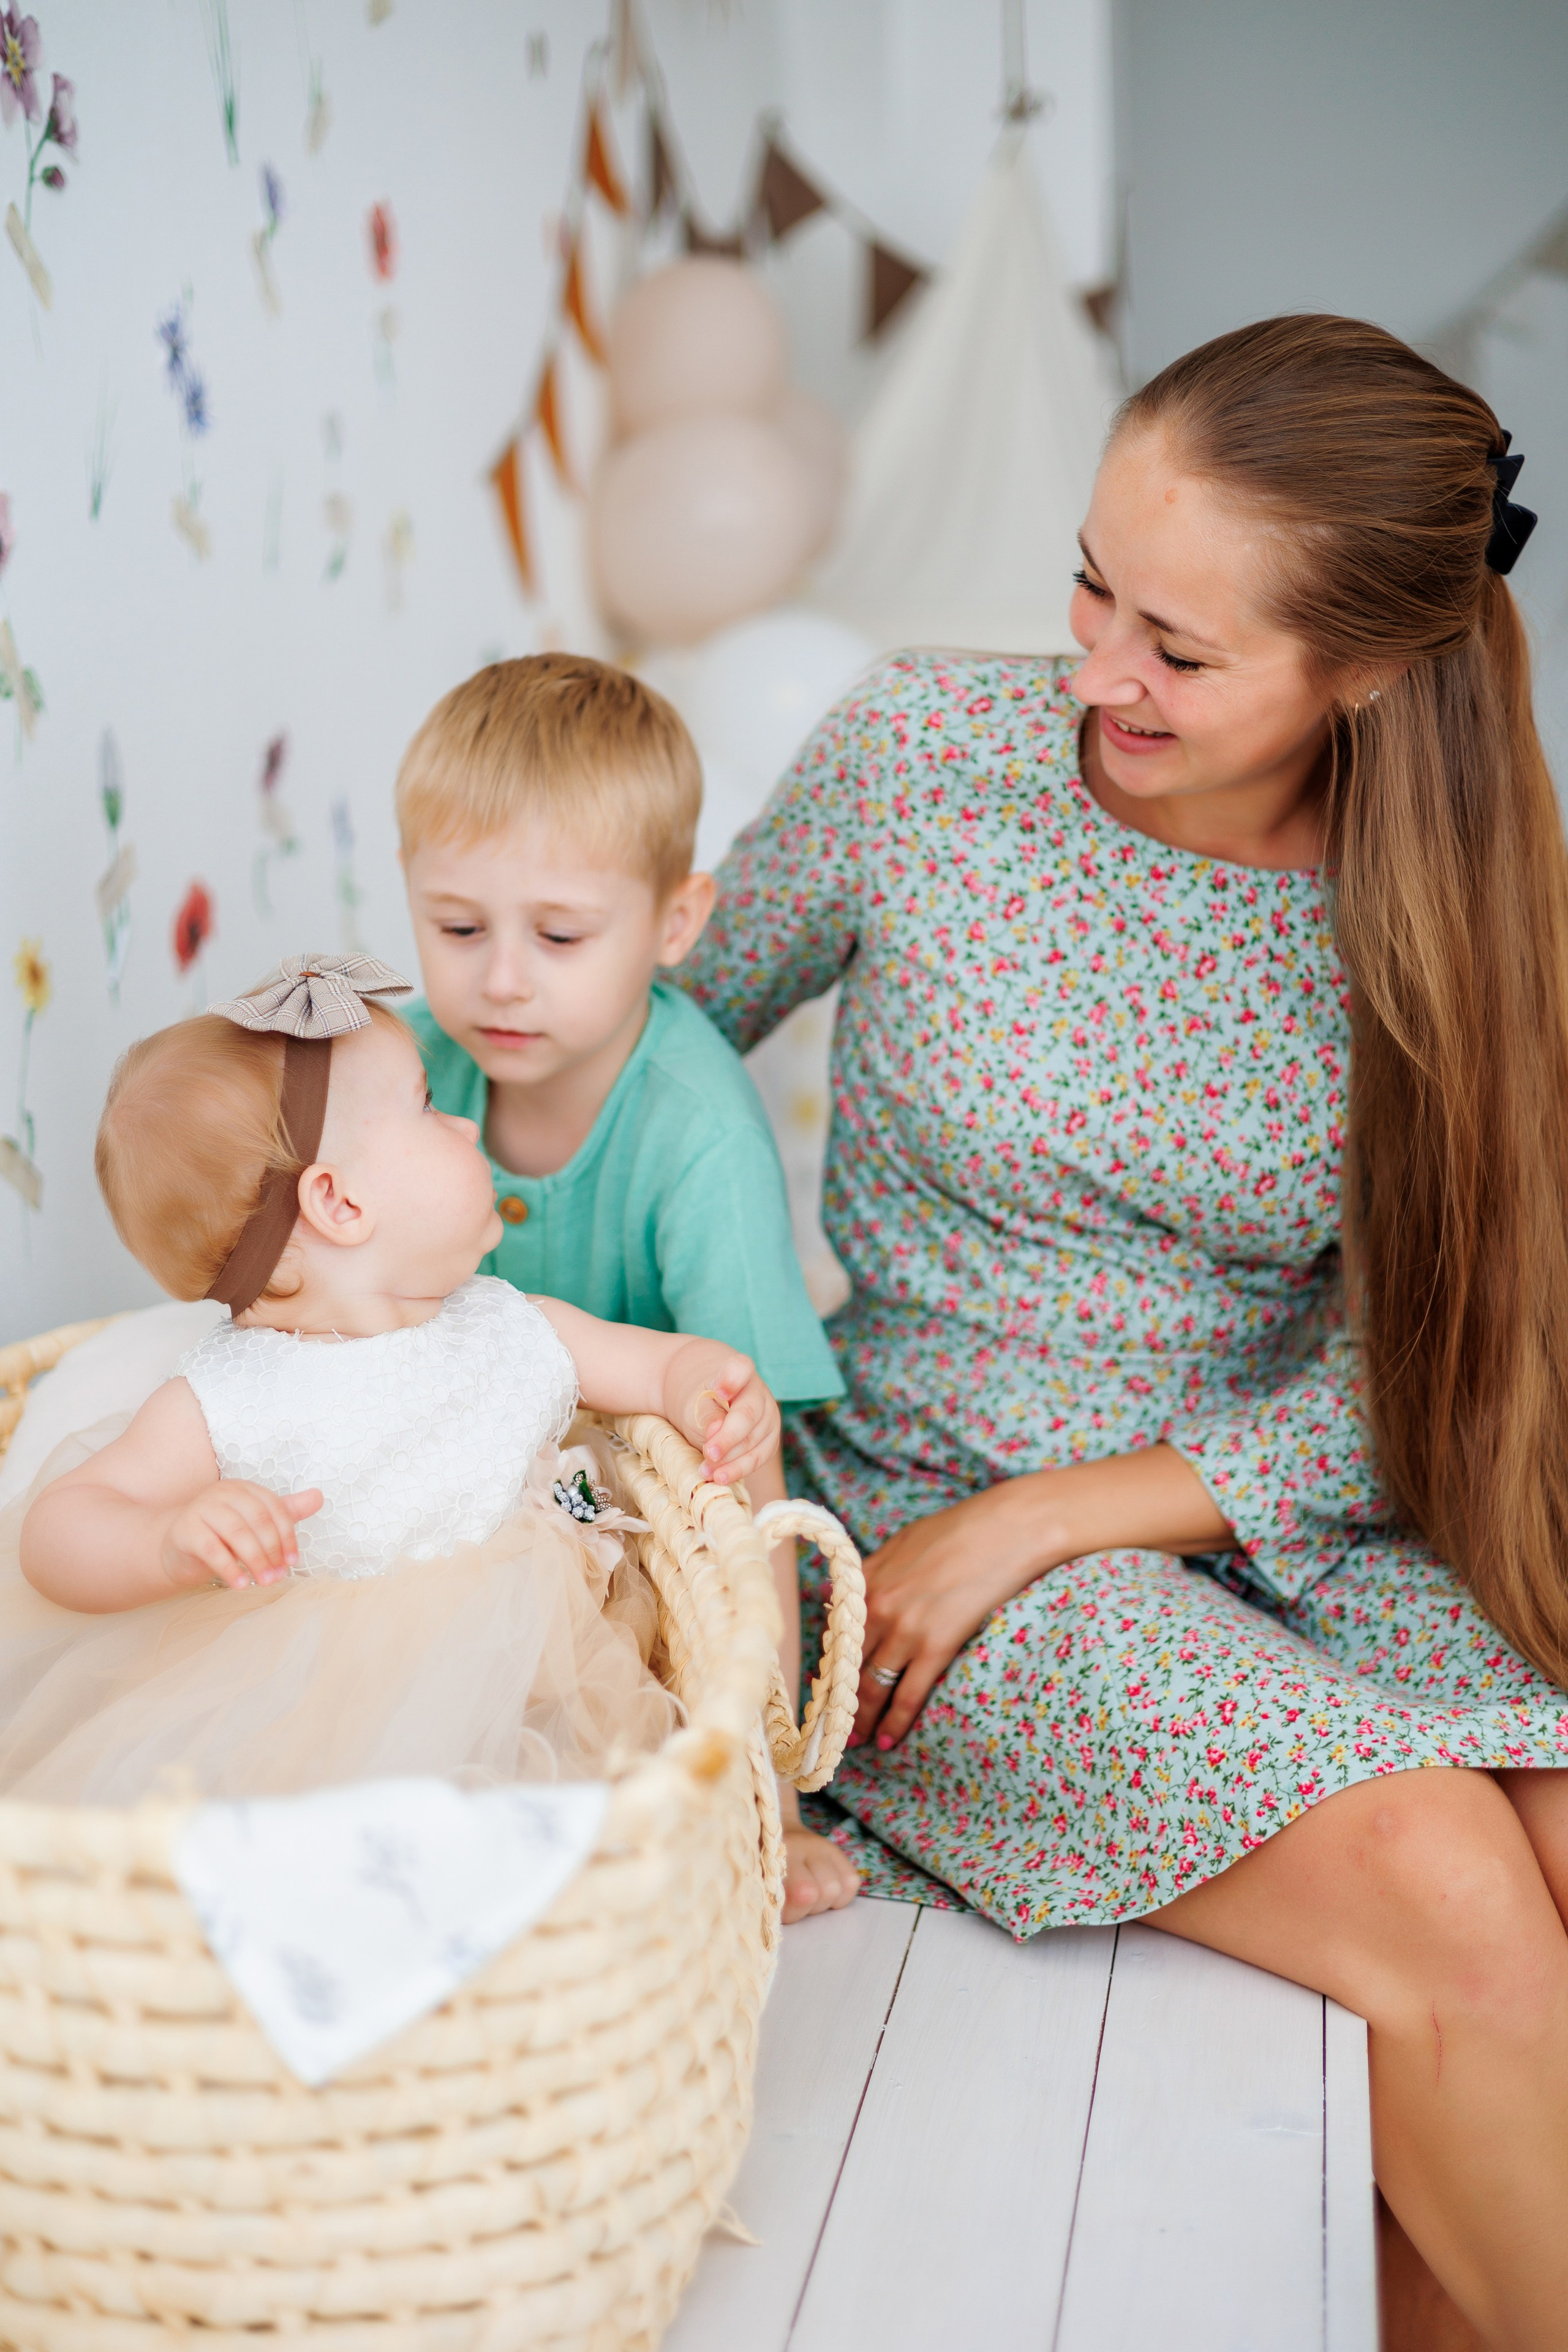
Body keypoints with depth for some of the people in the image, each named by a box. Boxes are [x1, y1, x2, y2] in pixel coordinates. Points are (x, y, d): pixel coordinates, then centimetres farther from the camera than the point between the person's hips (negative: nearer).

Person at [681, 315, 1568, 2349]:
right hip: (925, 1493, -2)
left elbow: (1391, 1384, -6)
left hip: (1277, 1522, 3)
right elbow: (670, 1031, 6)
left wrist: (1035, 1520, -16)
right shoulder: (921, 752, -9)